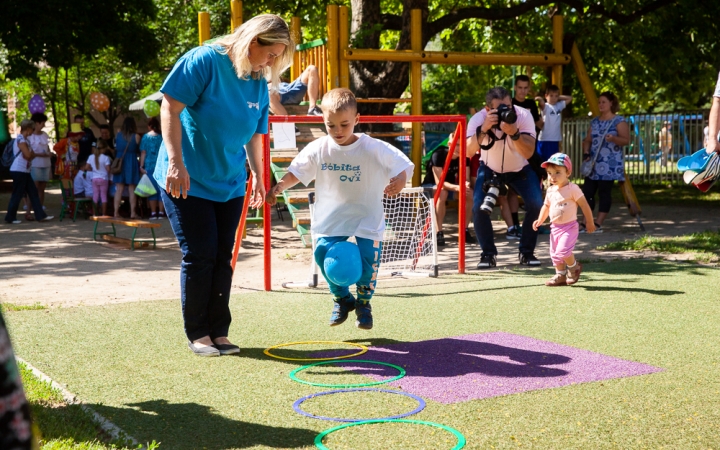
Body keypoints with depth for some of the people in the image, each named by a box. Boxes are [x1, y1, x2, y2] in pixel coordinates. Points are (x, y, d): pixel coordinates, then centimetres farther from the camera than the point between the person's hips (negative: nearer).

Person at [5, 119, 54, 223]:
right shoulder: (21, 140, -15)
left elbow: (29, 156, 18)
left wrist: (32, 154, -3)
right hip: (19, 171, -10)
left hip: (25, 171, 10)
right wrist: (33, 153, -2)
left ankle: (41, 215, 8)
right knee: (17, 194, -3)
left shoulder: (23, 139, 17)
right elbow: (28, 155, -22)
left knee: (33, 192, 7)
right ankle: (10, 218, 5)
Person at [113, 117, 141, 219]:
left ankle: (116, 212, 0)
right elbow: (139, 149, 2)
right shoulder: (136, 136, -6)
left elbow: (116, 145, 11)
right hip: (131, 163, -2)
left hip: (119, 163, 2)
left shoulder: (118, 135, 1)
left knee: (119, 189, 4)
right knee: (132, 189, 4)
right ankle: (132, 212, 3)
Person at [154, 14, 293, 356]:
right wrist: (177, 163, -24)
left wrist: (258, 177, 9)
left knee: (222, 257, 6)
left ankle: (219, 332, 16)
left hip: (229, 184, 6)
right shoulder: (204, 60, -15)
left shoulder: (259, 84, 5)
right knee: (199, 255, -4)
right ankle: (197, 333, 9)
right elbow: (170, 108, -19)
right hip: (187, 181, -6)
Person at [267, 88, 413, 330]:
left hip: (367, 217, -2)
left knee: (368, 256, -14)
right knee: (322, 252, -14)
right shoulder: (317, 149, -7)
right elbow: (296, 172, 2)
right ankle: (342, 299, 14)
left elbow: (404, 166, -12)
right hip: (331, 217, 2)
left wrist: (399, 181, -35)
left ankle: (364, 303, 18)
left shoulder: (374, 149, -14)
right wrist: (279, 186, -18)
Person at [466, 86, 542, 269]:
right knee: (478, 207, -20)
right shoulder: (478, 119, -29)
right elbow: (468, 152, -44)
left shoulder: (523, 115, -29)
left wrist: (514, 133, -54)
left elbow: (528, 153, -38)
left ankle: (526, 252, 1)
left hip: (520, 169, 0)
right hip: (490, 168, 0)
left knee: (536, 204, -18)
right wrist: (483, 129, -57)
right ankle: (488, 253, -1)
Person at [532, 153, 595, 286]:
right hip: (555, 227, 7)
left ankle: (574, 267, 8)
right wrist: (540, 220, 7)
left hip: (569, 226, -7)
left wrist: (590, 223, -5)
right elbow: (546, 206, 19)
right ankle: (560, 275, 23)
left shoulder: (572, 189, -12)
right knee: (554, 253, 9)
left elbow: (584, 205, -8)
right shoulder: (550, 191, 6)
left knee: (563, 250, -19)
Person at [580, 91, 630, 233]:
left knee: (604, 193, -5)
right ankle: (585, 223, 6)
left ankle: (598, 224, -2)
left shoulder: (619, 121, -6)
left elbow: (626, 140, -10)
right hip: (594, 163, 7)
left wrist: (613, 138, -28)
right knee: (587, 191, 2)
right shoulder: (594, 122, 14)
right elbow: (588, 140, 16)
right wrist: (586, 154, 0)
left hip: (610, 164, -7)